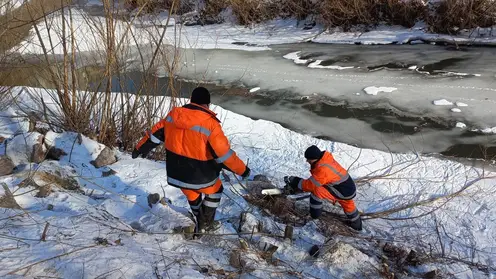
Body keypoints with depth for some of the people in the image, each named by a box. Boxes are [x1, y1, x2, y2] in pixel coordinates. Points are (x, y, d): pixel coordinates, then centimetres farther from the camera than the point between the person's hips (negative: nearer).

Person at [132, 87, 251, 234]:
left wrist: (140, 148, 25)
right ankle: (206, 223, 29)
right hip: (200, 175, -5)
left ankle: (201, 225, 45)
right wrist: (241, 169, -9)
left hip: (177, 172, 5)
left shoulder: (173, 115, -4)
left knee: (193, 196, 29)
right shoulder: (210, 123, -22)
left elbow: (156, 133, 9)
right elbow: (224, 153, -21)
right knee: (215, 191, 25)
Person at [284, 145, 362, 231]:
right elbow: (314, 179, 8)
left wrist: (295, 181, -15)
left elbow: (311, 185, -24)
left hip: (344, 192, -10)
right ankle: (357, 224, 58)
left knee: (316, 190, -17)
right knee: (348, 205, 34)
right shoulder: (324, 160, -1)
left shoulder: (323, 170, -30)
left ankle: (314, 214, -1)